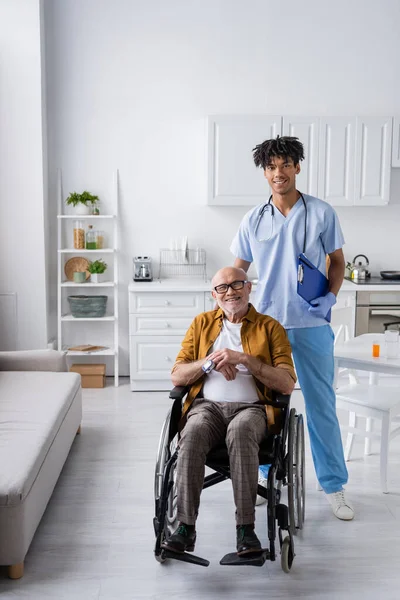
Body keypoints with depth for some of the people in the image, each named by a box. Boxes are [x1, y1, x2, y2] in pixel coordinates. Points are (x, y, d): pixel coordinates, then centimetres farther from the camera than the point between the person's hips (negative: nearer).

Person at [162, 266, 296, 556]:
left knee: (240, 430, -37)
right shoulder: (202, 323, 17)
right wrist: (211, 362, -6)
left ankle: (246, 528, -32)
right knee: (193, 433, -34)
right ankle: (186, 526, -27)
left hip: (252, 407, -1)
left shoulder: (270, 327, 10)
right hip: (207, 404, 2)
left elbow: (287, 384, -1)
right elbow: (177, 376, 11)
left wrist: (244, 359, -11)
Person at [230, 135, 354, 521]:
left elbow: (337, 260, 7)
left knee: (321, 405, 5)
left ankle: (334, 485, 17)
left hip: (311, 325, -1)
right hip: (266, 323, 2)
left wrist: (331, 296, -8)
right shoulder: (253, 220, 3)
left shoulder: (321, 213, -2)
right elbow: (237, 269, 11)